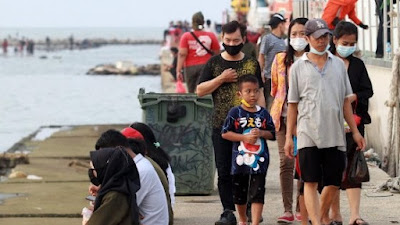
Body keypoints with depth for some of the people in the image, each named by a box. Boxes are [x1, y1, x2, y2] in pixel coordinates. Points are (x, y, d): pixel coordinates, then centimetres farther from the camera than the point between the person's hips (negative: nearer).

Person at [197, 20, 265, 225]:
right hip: (221, 126, 0)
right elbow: (200, 90, 3)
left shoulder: (252, 64, 7)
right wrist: (221, 79, -9)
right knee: (224, 172, 1)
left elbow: (258, 93, 10)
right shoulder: (214, 63, 6)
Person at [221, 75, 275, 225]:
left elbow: (272, 134, 6)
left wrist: (261, 133, -14)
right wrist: (244, 137, -15)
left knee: (257, 193, -8)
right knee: (239, 193, 14)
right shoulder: (235, 113, -4)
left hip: (259, 160, 0)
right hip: (240, 159, 0)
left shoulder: (263, 113, 3)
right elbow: (225, 133, -6)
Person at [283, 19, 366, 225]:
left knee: (333, 182, 6)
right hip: (308, 135, -3)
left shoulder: (338, 64, 12)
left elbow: (345, 101, 16)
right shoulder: (298, 67, 5)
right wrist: (288, 137, 2)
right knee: (310, 181, -8)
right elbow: (293, 104, 6)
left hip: (335, 135, 3)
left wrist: (355, 131, 11)